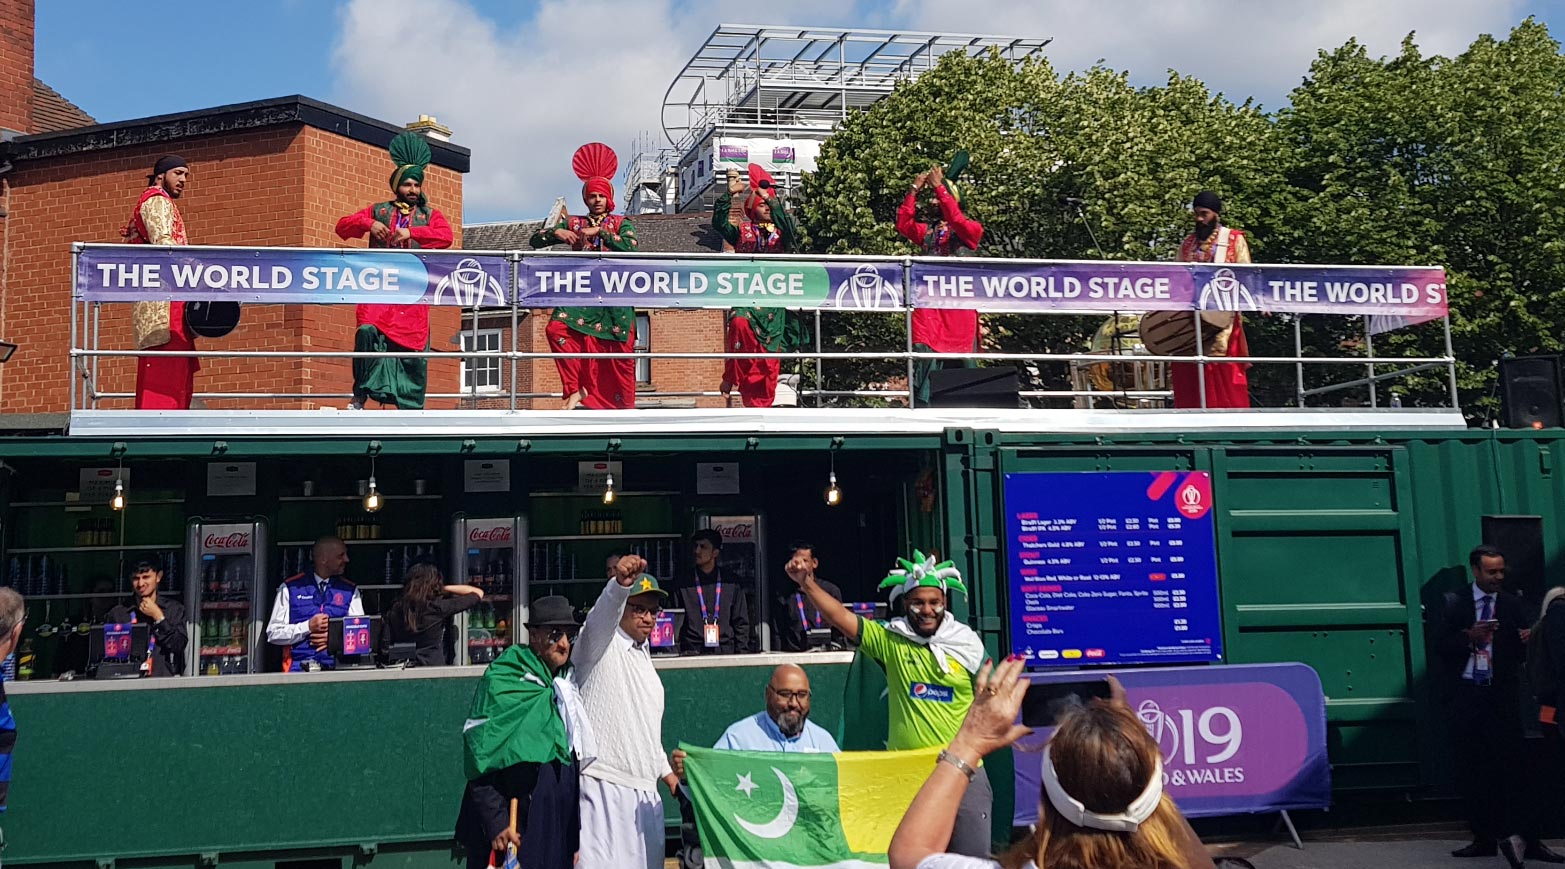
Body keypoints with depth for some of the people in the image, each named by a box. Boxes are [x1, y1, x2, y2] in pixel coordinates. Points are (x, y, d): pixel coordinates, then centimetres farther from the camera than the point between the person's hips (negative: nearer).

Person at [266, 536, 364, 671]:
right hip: (299, 667, -1)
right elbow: (273, 633, 4)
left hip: (337, 666, 2)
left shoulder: (351, 591, 13)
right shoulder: (290, 588, 7)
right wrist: (308, 627, -8)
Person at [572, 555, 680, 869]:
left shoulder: (642, 655, 21)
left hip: (645, 792, 8)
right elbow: (603, 614, -28)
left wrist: (665, 770, 29)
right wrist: (621, 584, -47)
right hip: (604, 787, -8)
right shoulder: (602, 645, -3)